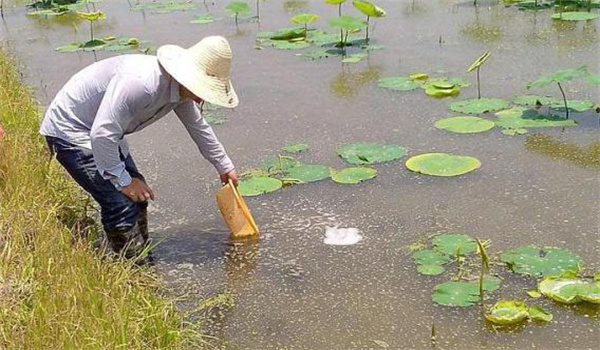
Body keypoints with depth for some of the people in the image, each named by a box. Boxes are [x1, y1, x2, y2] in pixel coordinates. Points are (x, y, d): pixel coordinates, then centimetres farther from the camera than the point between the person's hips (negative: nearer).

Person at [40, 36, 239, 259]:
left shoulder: (181, 89, -6)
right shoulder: (140, 82, -36)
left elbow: (199, 128, 13)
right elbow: (102, 134, -36)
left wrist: (225, 167, 25)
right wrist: (123, 180, -24)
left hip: (104, 132, 9)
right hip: (69, 131, -9)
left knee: (137, 196, 11)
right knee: (122, 203, -16)